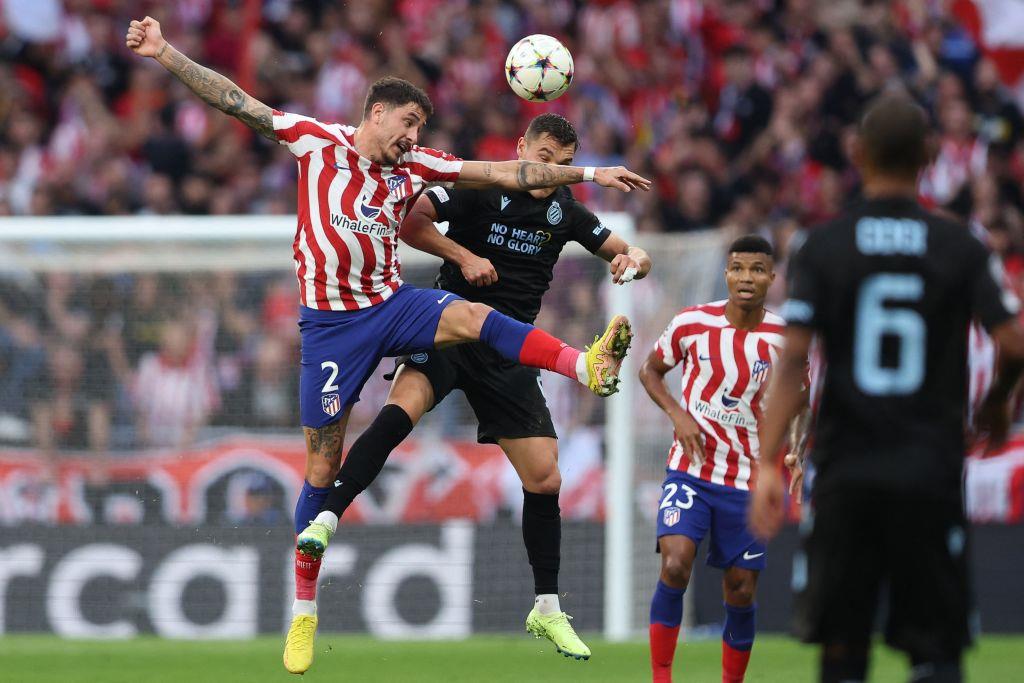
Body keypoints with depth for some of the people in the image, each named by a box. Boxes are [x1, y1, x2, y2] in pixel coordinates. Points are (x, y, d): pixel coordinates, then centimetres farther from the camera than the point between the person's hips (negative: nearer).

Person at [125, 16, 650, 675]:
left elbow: (502, 172, 5)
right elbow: (237, 103, -5)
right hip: (330, 321, -3)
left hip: (391, 305, 3)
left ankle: (588, 366, -43)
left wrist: (589, 174, 1)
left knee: (473, 316, -27)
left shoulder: (417, 165, 4)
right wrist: (165, 53, -11)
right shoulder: (317, 140, -4)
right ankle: (304, 609, 10)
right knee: (323, 463, -1)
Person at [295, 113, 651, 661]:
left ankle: (547, 610, 15)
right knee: (400, 410, -34)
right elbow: (408, 220, -10)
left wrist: (632, 261, -5)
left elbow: (625, 253, 18)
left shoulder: (565, 211, 9)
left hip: (510, 353, 4)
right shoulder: (481, 185, -5)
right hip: (451, 323, -4)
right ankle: (325, 520, -36)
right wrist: (464, 256, -18)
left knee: (545, 478, 1)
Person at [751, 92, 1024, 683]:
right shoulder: (961, 247, 0)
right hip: (932, 472, 0)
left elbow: (793, 357, -8)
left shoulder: (824, 247, -1)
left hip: (845, 472, 0)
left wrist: (769, 465, -10)